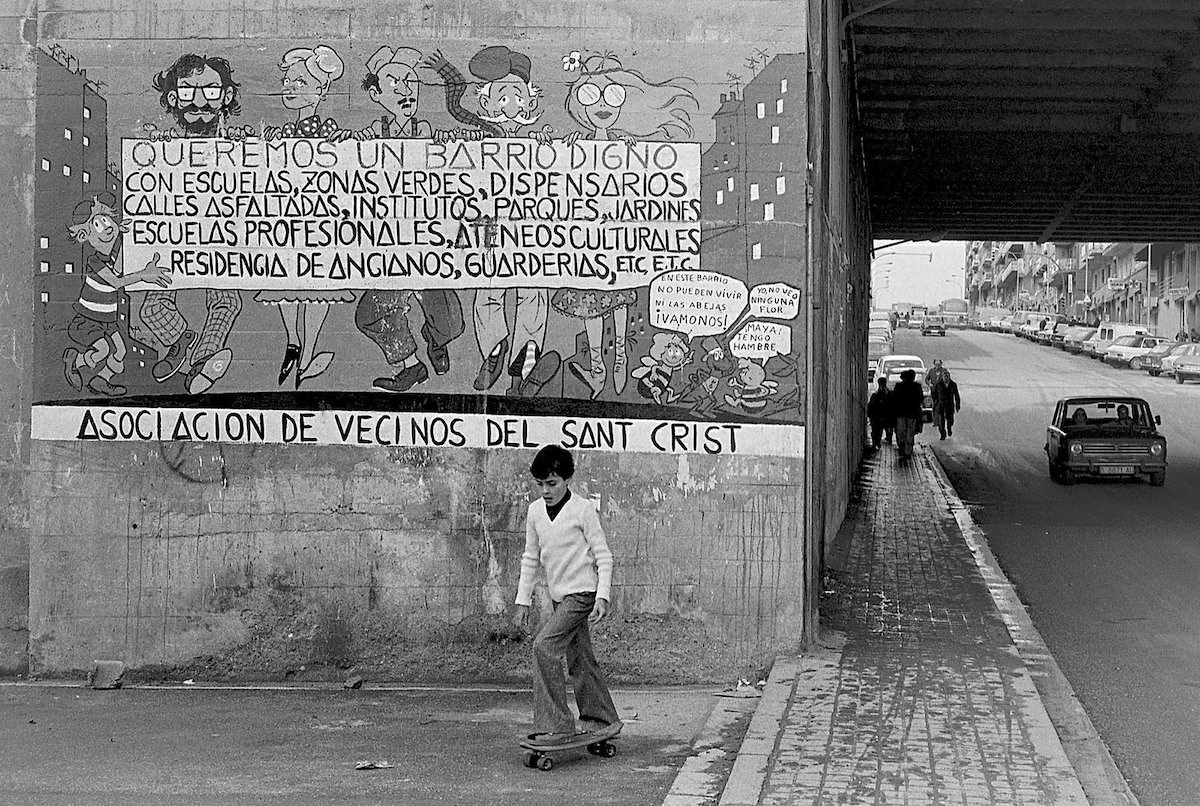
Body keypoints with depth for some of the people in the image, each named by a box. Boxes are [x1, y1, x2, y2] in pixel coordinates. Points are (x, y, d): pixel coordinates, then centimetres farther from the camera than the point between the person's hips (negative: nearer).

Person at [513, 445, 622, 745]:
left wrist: (602, 597, -15)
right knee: (580, 661, 11)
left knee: (544, 646, -19)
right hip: (559, 596, 7)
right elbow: (530, 559, 15)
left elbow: (603, 556, -7)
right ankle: (604, 720, 25)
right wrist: (523, 601, 12)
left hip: (582, 592, -7)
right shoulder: (535, 511, 7)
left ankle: (556, 726, -17)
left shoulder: (583, 509, -9)